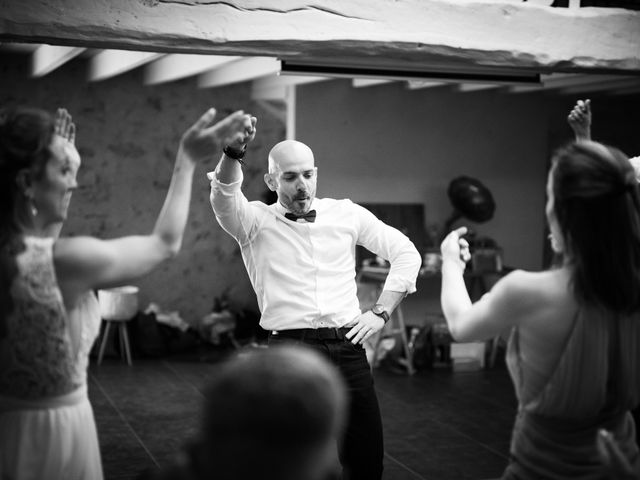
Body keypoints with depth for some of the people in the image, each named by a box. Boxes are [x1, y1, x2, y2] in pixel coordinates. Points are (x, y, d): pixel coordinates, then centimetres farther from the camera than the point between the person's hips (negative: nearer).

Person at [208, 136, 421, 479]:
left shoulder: (346, 214, 12)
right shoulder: (257, 221, 5)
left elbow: (406, 253, 15)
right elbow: (224, 200, -16)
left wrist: (381, 312, 5)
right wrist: (233, 152, -35)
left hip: (348, 347, 3)